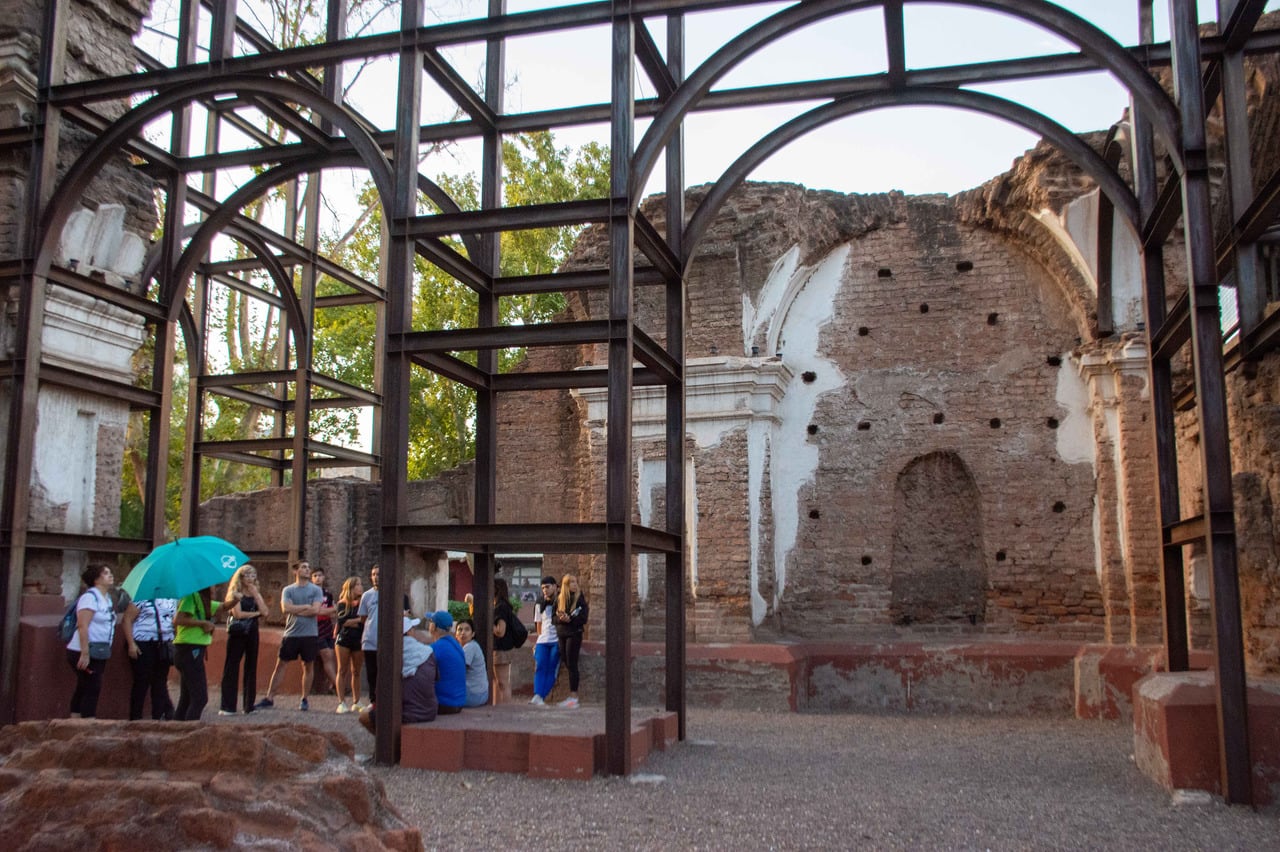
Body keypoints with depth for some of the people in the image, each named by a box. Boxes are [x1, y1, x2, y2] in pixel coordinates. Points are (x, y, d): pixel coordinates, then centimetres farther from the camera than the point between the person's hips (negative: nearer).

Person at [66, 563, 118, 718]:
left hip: (98, 653, 9)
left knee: (83, 689, 11)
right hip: (86, 653, -9)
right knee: (92, 689, -9)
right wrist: (85, 654, -26)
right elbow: (82, 626, -21)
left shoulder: (107, 598, 14)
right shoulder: (90, 597, -14)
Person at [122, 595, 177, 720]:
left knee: (160, 683, 6)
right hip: (143, 645, -5)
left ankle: (158, 717, 12)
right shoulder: (140, 599, -6)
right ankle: (135, 718, 10)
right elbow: (127, 619, -8)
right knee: (141, 683, 0)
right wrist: (131, 644, -14)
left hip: (164, 647, 5)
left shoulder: (171, 600, 11)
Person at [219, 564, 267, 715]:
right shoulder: (236, 593, 0)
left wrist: (256, 594, -4)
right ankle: (227, 707, -2)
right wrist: (256, 613, -4)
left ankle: (249, 705, 10)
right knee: (231, 668, -4)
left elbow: (265, 612, -1)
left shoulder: (256, 593, 14)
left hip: (252, 633, 5)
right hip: (237, 633, -5)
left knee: (251, 668, 5)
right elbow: (238, 613, -14)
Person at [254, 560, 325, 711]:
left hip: (310, 634, 0)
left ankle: (305, 699, 16)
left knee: (307, 667, 6)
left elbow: (316, 610, -10)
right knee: (280, 665, 3)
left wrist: (295, 610, -8)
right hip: (291, 633, 1)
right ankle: (269, 698, 8)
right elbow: (285, 608, -9)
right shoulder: (287, 590, 6)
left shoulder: (316, 590, 3)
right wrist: (306, 606, -8)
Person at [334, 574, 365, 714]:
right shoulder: (342, 604, 0)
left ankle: (356, 703, 11)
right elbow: (341, 621, -11)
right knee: (342, 671, 0)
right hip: (344, 639, -2)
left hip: (358, 640, 2)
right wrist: (358, 620, -9)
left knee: (356, 672, 6)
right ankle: (341, 703, 0)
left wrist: (350, 623, -11)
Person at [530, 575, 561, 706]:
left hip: (556, 641, -3)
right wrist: (542, 637, 12)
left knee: (551, 670, -12)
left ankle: (541, 697, -17)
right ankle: (537, 696, -24)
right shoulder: (539, 605, 18)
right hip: (542, 641, 3)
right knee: (540, 667, -13)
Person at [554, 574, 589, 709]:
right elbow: (554, 617, 7)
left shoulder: (580, 599, -2)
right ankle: (571, 696, 11)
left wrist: (570, 619, -20)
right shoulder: (559, 599, 9)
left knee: (571, 665, -6)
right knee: (566, 664, 5)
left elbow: (583, 618, -8)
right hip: (561, 634, 5)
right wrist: (561, 619, -14)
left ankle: (574, 696, -3)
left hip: (574, 634, -5)